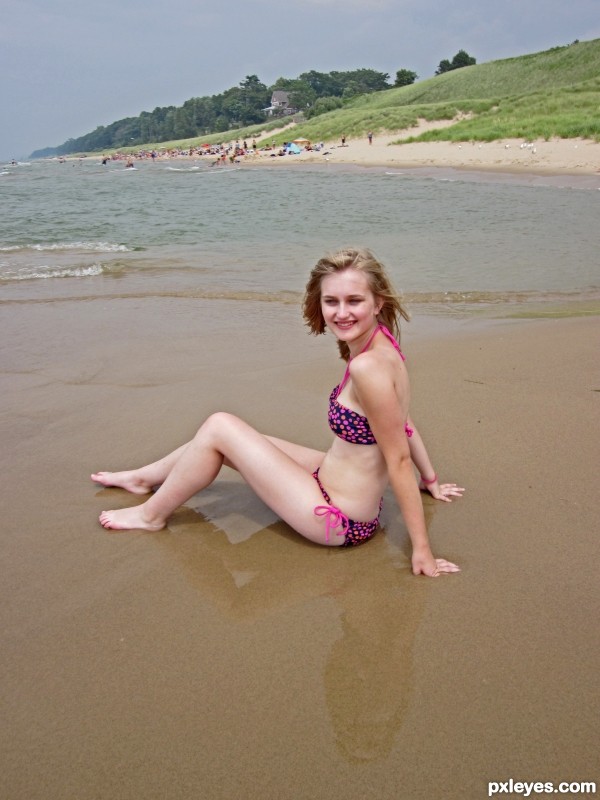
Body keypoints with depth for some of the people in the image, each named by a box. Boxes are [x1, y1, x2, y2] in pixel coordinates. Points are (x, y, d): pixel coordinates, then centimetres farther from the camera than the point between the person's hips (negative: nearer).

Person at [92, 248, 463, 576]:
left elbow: (399, 458, -25)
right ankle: (144, 477, 42)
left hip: (339, 520, -9)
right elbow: (403, 422, 10)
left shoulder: (368, 366, -29)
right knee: (225, 433, 17)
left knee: (219, 428, -4)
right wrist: (430, 479, 22)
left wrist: (422, 549, -18)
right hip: (333, 480, 9)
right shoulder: (381, 345, -2)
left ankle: (152, 515, 18)